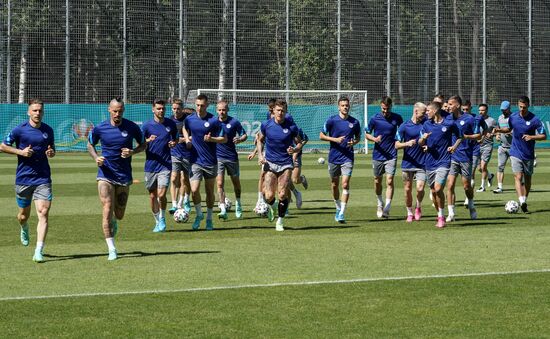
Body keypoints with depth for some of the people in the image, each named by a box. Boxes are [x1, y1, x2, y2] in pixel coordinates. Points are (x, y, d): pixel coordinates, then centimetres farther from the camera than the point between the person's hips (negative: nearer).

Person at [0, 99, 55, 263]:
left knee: (43, 213, -13)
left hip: (43, 179, 1)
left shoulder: (48, 130, 5)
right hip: (23, 178, -1)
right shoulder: (20, 130, -5)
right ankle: (24, 229, 49)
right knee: (23, 216, 11)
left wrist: (51, 152, -3)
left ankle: (39, 252, -15)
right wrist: (20, 151, -13)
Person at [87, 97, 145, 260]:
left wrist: (132, 152, -12)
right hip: (106, 175, -1)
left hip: (124, 175, 1)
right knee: (107, 210, -14)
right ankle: (111, 250, -9)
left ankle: (113, 222, 48)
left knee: (119, 214, 8)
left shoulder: (132, 127, -5)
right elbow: (90, 145, 12)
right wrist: (96, 158, -9)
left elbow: (143, 144, 9)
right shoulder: (100, 128, -4)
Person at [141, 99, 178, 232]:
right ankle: (157, 222, 23)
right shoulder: (147, 125, -1)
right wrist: (148, 140, -19)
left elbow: (176, 139, 19)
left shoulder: (171, 124, 4)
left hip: (165, 165, -1)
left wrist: (174, 143, -4)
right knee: (152, 196, 7)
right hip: (150, 165, 1)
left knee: (161, 194, -13)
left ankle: (162, 219, 8)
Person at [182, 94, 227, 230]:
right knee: (194, 190, -12)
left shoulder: (214, 121, -8)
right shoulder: (189, 119, 1)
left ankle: (209, 218, 24)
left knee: (209, 192, 9)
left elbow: (224, 139, -3)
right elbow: (184, 129, 24)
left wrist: (211, 139, -20)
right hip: (195, 161, 1)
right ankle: (199, 214, 12)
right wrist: (187, 139, 5)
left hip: (210, 162, -1)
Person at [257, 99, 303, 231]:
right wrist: (260, 155, -1)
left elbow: (299, 143, 5)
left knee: (283, 195, -6)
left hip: (286, 164, -1)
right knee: (269, 195, -7)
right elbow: (260, 140, 14)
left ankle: (280, 221, 11)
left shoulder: (291, 126, -6)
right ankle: (270, 207, 29)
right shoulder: (266, 125, -1)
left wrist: (295, 149, -17)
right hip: (270, 163, 1)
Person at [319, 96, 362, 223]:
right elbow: (321, 136, 1)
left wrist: (354, 142, -7)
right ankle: (338, 208, 34)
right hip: (334, 157, 1)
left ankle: (342, 213, -13)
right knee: (334, 185, 11)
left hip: (347, 157, -1)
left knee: (345, 184, -13)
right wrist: (335, 139, -14)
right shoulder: (331, 120, -3)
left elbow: (358, 137, 16)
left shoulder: (355, 122, 2)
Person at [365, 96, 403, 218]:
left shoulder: (397, 118, -2)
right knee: (378, 181, 12)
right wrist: (374, 139, -15)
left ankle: (387, 209, -13)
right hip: (378, 154, 1)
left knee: (389, 181, -12)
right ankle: (379, 204, 36)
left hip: (391, 155, -1)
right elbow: (367, 134, 5)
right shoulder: (374, 119, -3)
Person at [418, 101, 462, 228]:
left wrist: (454, 146, -4)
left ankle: (441, 217, -6)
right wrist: (423, 138, -14)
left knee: (438, 188, -18)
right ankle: (439, 216, 23)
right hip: (430, 162, 4)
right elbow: (420, 143, 8)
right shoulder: (426, 124, 7)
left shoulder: (449, 124, -2)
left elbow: (459, 137, 14)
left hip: (443, 162, -4)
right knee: (433, 191, 7)